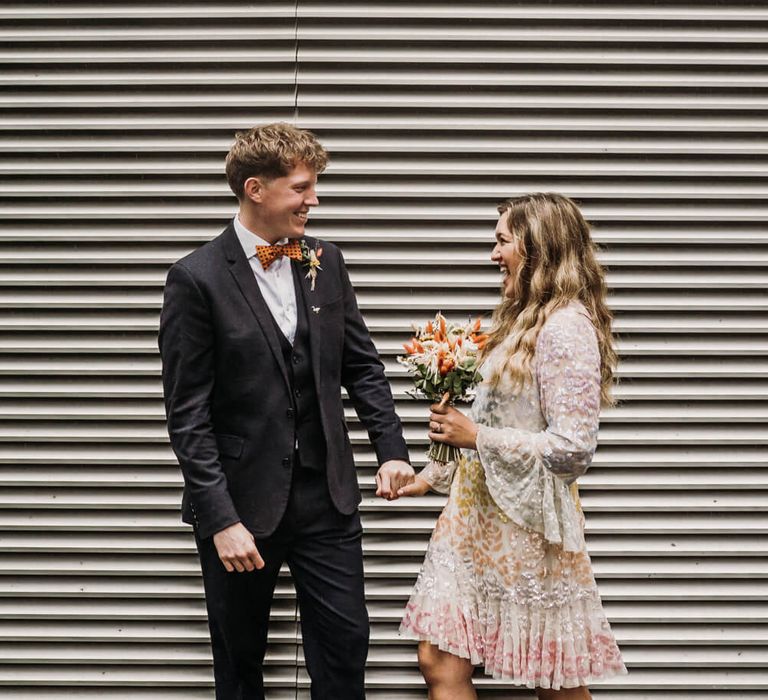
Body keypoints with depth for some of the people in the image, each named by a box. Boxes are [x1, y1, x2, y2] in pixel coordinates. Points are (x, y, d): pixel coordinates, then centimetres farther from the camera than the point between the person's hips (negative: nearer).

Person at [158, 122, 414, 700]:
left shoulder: (326, 263, 5)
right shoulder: (198, 279, -11)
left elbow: (362, 366, 12)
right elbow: (188, 414, -12)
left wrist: (392, 450, -1)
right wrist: (221, 519, -17)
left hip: (327, 496, 4)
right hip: (242, 500, -4)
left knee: (346, 643, 6)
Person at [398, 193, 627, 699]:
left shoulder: (568, 327, -16)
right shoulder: (524, 320, 14)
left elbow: (572, 450, -21)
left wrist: (477, 437, -18)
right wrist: (434, 475, 18)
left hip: (527, 525, -9)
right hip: (479, 516, 9)